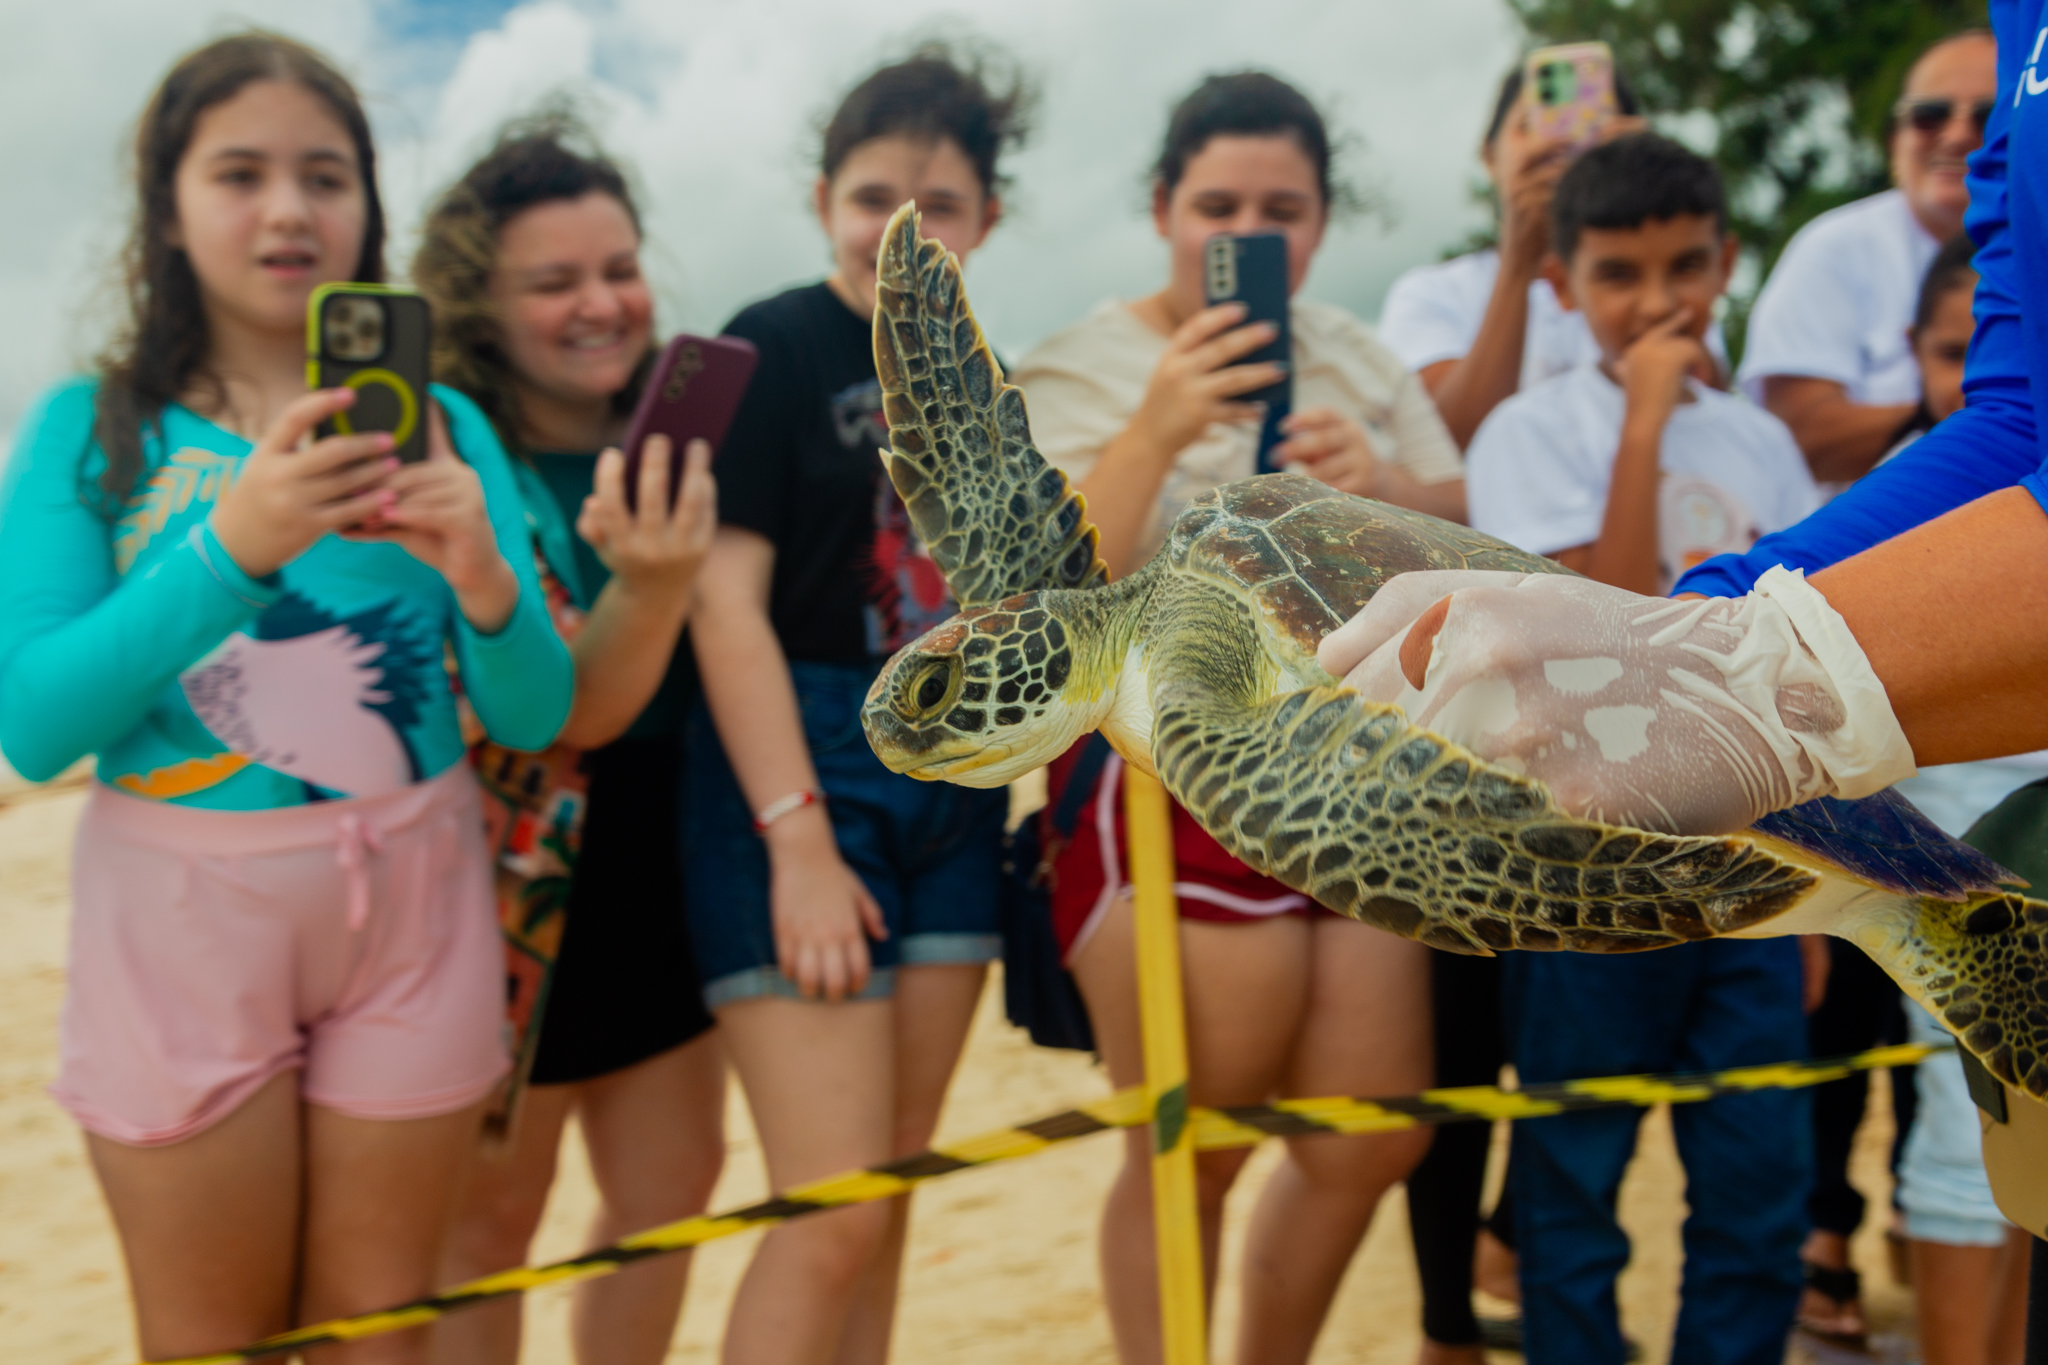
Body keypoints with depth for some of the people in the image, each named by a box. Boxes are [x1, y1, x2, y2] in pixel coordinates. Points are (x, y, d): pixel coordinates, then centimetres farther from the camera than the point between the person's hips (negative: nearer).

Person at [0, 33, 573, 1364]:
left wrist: (480, 575, -22)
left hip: (413, 906, 2)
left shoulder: (442, 427, 3)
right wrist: (233, 544, -25)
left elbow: (534, 717, -1)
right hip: (184, 910, -1)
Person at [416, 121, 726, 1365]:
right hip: (515, 885, -6)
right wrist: (647, 587, -42)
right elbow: (571, 712, -25)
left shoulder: (665, 442, 1)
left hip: (655, 874, 6)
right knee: (490, 1214, 8)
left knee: (675, 1186, 14)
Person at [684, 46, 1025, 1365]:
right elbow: (726, 599, -14)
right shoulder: (773, 349, -6)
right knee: (834, 1214, -9)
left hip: (953, 791, 7)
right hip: (800, 773, -6)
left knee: (893, 1192, 11)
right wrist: (800, 842, -20)